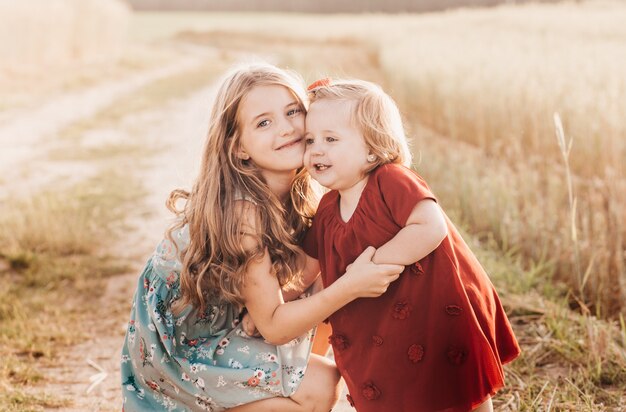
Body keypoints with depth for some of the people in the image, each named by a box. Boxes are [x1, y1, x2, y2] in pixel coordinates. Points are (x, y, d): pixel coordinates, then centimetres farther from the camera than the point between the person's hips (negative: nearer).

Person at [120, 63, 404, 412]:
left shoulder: (295, 192, -8)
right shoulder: (243, 209, -32)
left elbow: (292, 283, -9)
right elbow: (273, 324, -26)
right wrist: (350, 287, -38)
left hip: (222, 321, 8)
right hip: (180, 342, -8)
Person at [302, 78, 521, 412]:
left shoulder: (392, 182, -22)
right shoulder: (328, 209, 0)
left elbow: (430, 228, -35)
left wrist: (374, 262, -32)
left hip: (443, 311, -6)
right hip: (389, 330, 7)